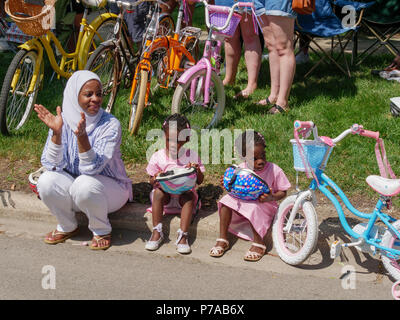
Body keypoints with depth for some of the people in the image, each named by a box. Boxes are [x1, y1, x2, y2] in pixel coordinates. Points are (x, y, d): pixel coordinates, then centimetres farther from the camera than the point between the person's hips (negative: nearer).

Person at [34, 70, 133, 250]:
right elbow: (52, 165, -17)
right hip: (72, 183, 3)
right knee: (46, 181, -26)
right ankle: (67, 227, 2)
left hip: (109, 187, -3)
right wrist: (56, 132, -31)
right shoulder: (64, 120, -9)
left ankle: (102, 230, -6)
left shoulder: (110, 124, -17)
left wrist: (82, 136, -42)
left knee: (85, 184, -35)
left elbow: (93, 168, -27)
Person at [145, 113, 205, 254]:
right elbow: (152, 181, 6)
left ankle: (183, 236, -35)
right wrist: (156, 179, -20)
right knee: (158, 192, -30)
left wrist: (197, 171, -20)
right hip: (165, 195, 1)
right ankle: (157, 233, -27)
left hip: (184, 192, 0)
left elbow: (200, 181, 3)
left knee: (188, 196, -32)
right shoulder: (158, 157, -1)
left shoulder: (192, 156, -1)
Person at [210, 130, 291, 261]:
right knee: (227, 199, -20)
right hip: (243, 203, 4)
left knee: (253, 207, -36)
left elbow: (282, 192, -7)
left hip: (264, 207, -4)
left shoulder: (274, 170, -14)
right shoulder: (240, 169, -6)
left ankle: (258, 243, -20)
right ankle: (222, 239, -15)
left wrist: (270, 198, -27)